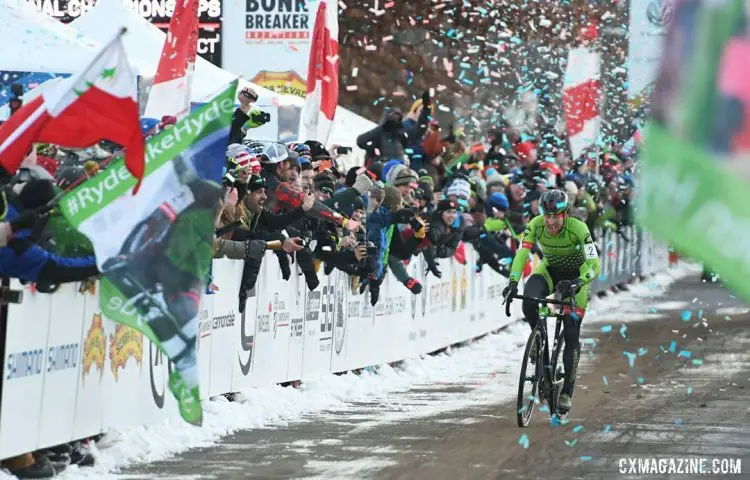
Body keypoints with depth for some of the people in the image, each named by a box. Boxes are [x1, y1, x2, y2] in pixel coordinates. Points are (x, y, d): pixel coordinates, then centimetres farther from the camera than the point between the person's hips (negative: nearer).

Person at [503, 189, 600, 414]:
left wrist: (577, 283, -56)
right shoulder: (536, 225, -25)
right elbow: (521, 254, -31)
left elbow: (594, 264, -38)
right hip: (549, 270, 2)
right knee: (529, 300, -32)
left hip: (575, 275, -2)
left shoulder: (578, 228, -32)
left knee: (571, 334, -9)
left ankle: (567, 391, 3)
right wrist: (513, 282, -47)